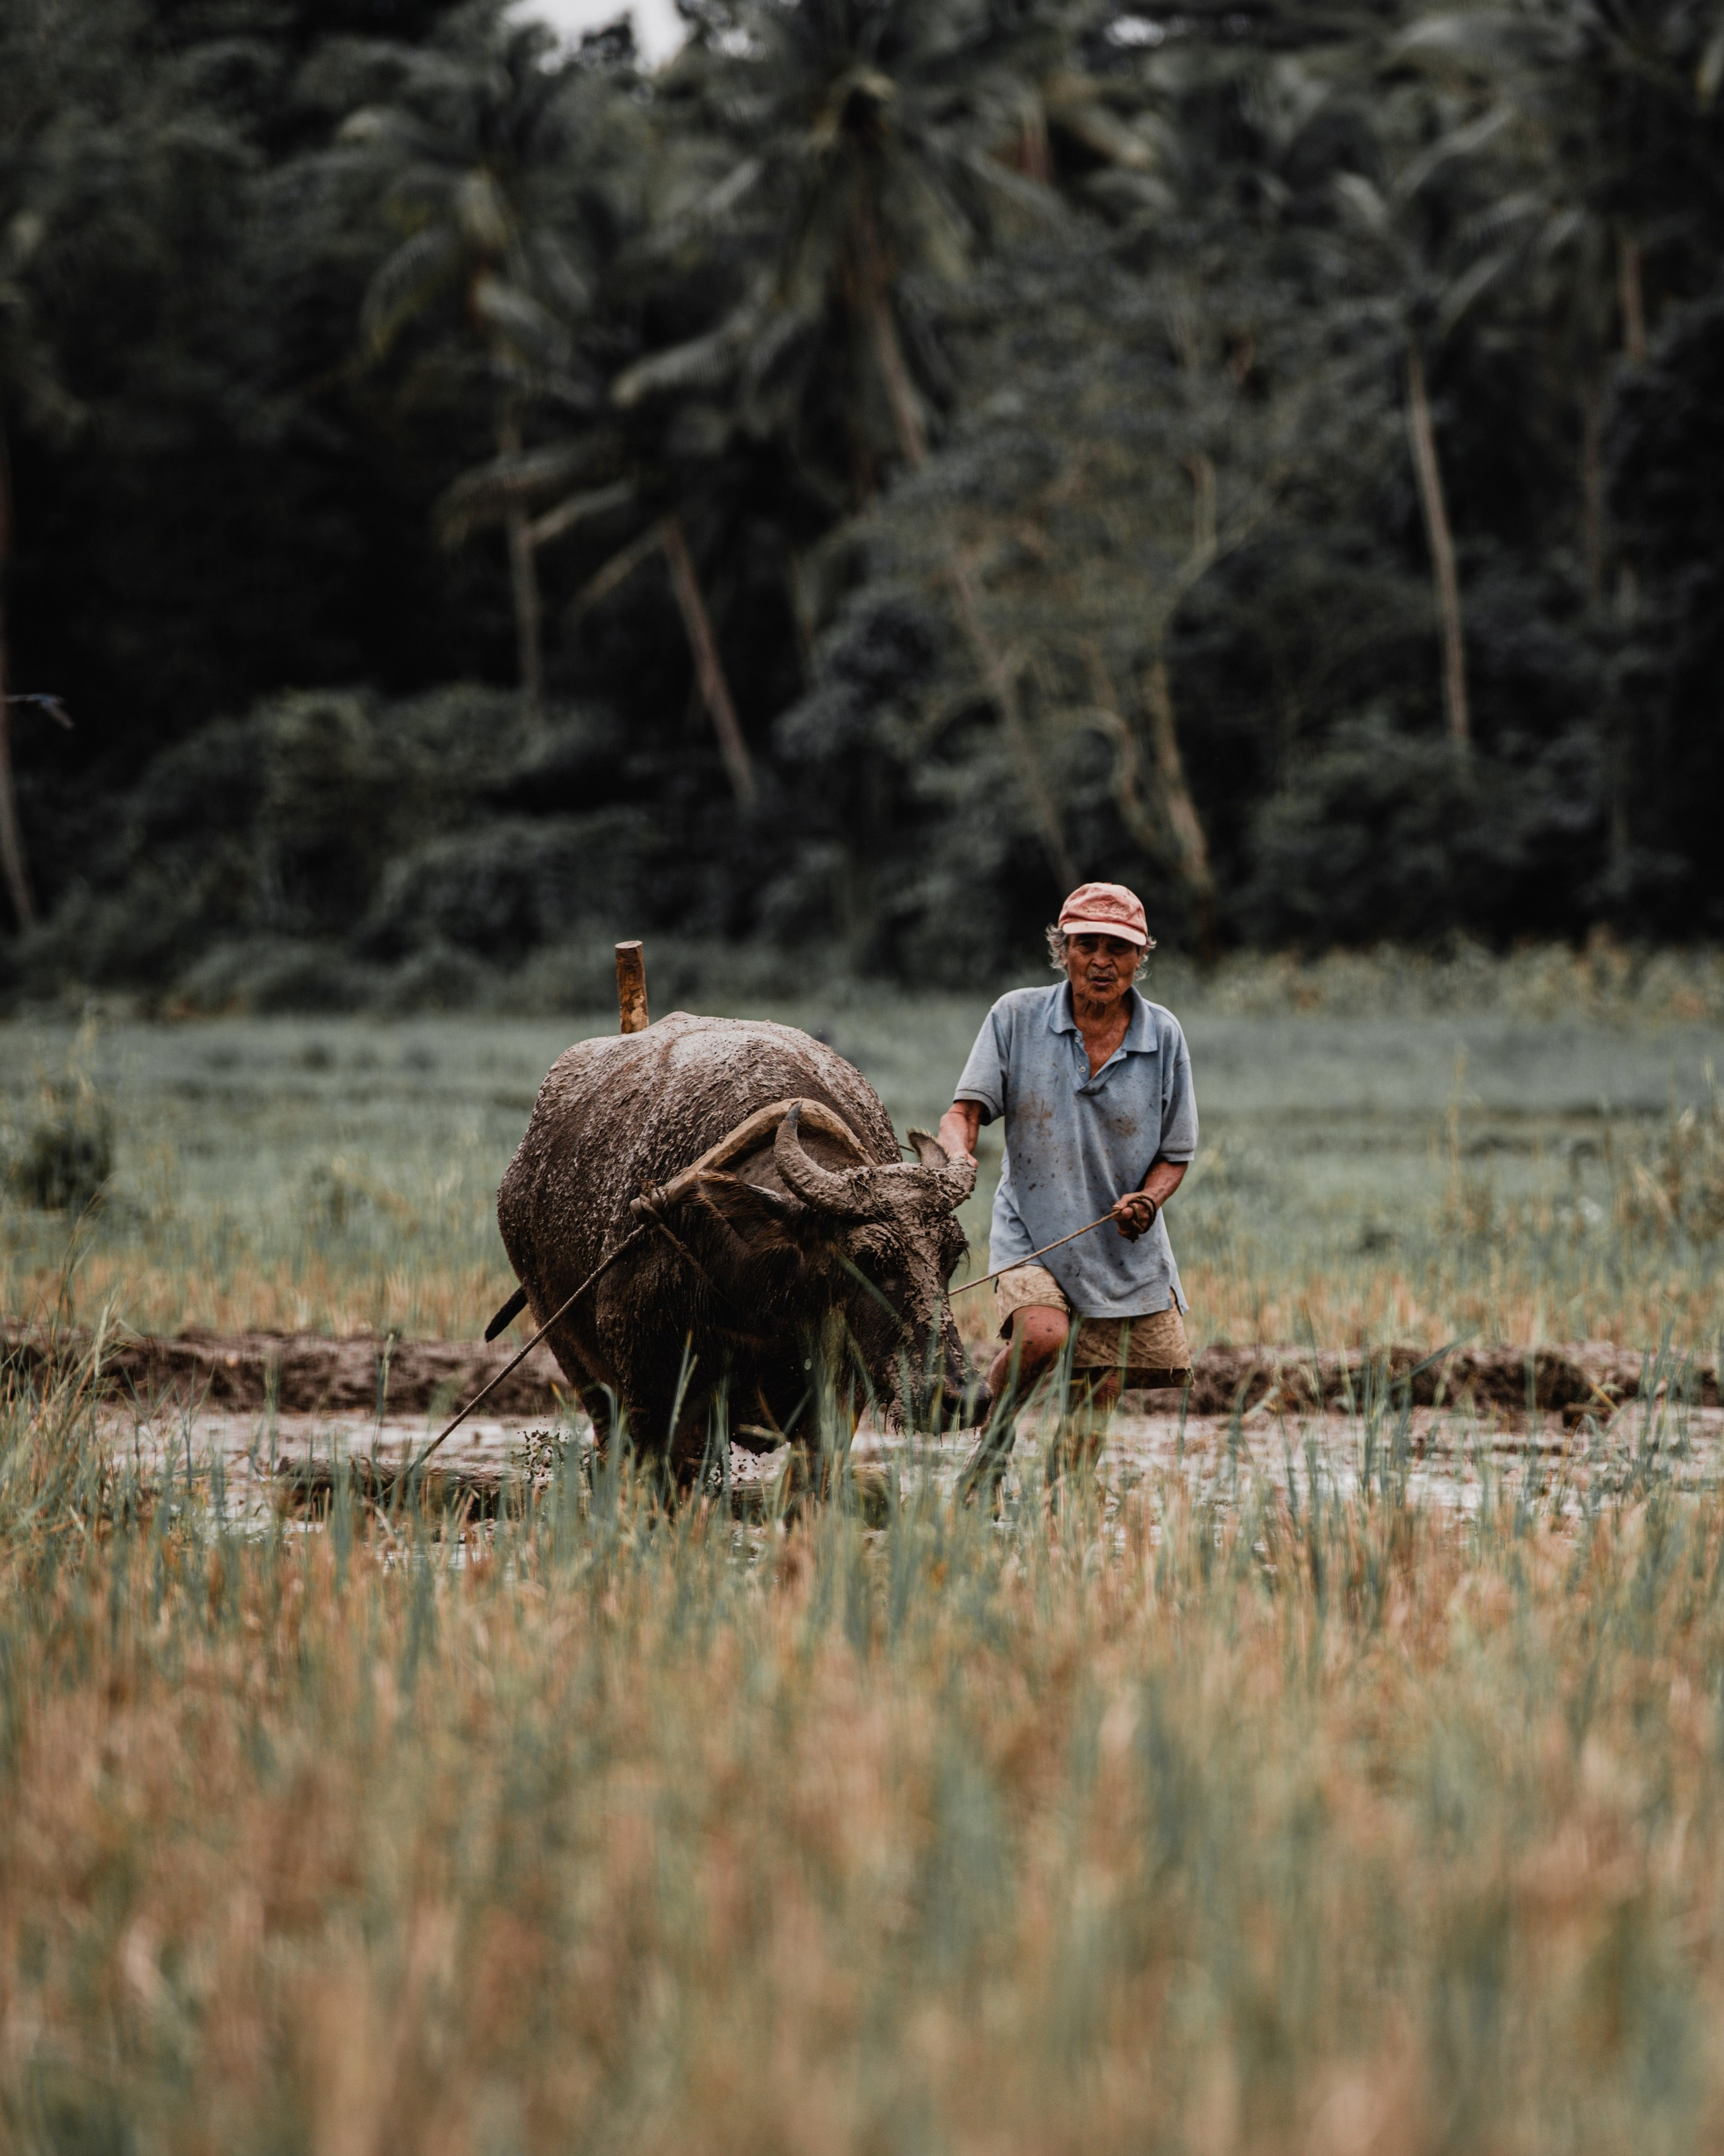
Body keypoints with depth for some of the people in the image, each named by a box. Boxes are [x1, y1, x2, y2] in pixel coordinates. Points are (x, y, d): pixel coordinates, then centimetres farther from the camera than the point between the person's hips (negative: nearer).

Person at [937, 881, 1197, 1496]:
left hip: (1126, 1250, 3)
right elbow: (966, 1109, -7)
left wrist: (1147, 1201, -15)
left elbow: (1174, 1156, 6)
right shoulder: (1017, 1017, -4)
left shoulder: (1163, 1036, 0)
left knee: (1094, 1411, 4)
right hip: (1031, 1233, -3)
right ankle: (994, 1434, -2)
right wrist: (957, 1155, -31)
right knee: (1042, 1333, -30)